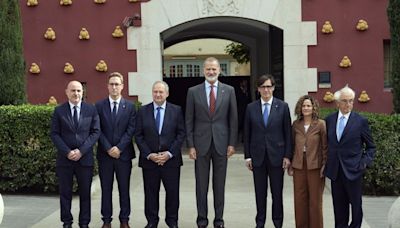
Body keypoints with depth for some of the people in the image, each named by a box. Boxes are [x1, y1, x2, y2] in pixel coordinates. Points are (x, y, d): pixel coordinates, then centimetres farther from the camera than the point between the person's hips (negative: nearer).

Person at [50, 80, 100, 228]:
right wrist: (67, 152, -12)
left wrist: (81, 151, -12)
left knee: (85, 193, 7)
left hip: (85, 158, 0)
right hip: (64, 159, 0)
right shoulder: (59, 111, 3)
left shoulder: (91, 110, 3)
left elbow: (96, 132, -1)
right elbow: (54, 134, 0)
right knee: (65, 193, 7)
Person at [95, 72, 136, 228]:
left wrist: (119, 148, -12)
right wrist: (108, 148, -10)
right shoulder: (99, 106, 3)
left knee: (124, 188, 6)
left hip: (124, 153, 0)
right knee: (106, 189, 6)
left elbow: (130, 130, -3)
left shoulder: (130, 107, 3)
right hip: (104, 154, 0)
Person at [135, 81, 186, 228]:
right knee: (151, 192, 7)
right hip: (149, 159, 0)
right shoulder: (143, 111, 4)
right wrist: (149, 154, -9)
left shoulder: (176, 110, 3)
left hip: (171, 159, 0)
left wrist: (170, 153, -10)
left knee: (172, 192, 5)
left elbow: (181, 133, -1)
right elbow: (138, 136, 1)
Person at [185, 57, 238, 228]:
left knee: (220, 184, 8)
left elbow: (233, 119, 4)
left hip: (221, 143, 0)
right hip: (201, 143, 0)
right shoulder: (193, 91, 1)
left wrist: (232, 143, -1)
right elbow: (189, 121, 2)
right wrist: (190, 145, -3)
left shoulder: (229, 90, 3)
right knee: (201, 184, 7)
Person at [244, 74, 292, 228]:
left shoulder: (282, 106, 0)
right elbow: (247, 134, 5)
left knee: (277, 192, 6)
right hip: (258, 156, 1)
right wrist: (247, 156, 1)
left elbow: (288, 133, 0)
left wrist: (287, 156, -4)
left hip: (276, 155, -1)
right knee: (260, 192, 8)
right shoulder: (251, 108, 3)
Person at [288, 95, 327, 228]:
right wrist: (290, 166, 8)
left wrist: (325, 166, -7)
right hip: (299, 165, 3)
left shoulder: (320, 124, -4)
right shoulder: (296, 125, 6)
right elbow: (292, 146, 10)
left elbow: (325, 146, -3)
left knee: (315, 199, 5)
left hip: (315, 166, -3)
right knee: (299, 199, 7)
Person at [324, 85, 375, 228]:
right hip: (335, 171, 3)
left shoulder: (361, 121, -3)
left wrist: (365, 163, -8)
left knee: (356, 204, 8)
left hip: (353, 170, -2)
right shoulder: (329, 120, 5)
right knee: (339, 205, 11)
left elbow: (370, 147, 4)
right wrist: (326, 164, 5)